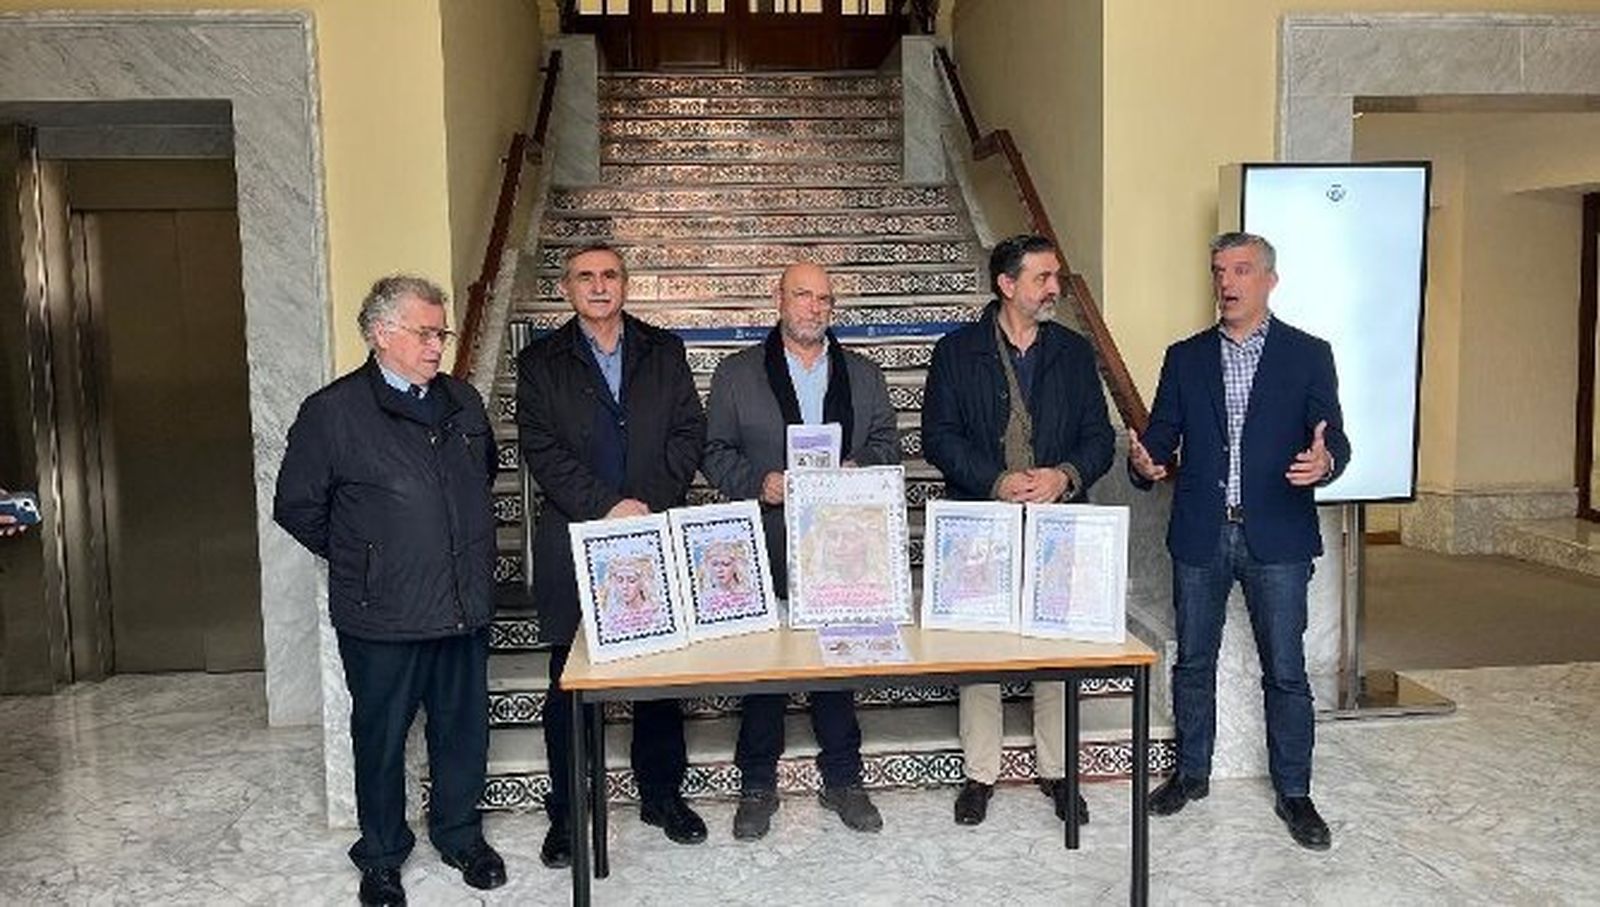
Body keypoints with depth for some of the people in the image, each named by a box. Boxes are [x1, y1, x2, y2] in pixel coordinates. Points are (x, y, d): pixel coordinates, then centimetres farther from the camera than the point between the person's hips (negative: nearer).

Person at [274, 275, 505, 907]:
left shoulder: (462, 401, 7)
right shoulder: (332, 411, -9)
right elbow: (297, 506, -2)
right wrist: (357, 558, 2)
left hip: (465, 605, 4)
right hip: (383, 617, -4)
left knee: (464, 730, 15)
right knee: (381, 737, 11)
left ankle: (460, 835, 36)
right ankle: (381, 856, 31)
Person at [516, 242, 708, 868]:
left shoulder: (664, 352, 11)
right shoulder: (540, 363, 5)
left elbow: (689, 434, 3)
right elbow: (543, 451, -5)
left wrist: (653, 503, -10)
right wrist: (607, 506, -15)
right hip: (574, 544, -1)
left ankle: (661, 793, 27)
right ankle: (567, 811, 19)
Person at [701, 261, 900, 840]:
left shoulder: (864, 376, 12)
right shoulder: (737, 374, 5)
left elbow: (888, 445, 12)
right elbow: (715, 453, 3)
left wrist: (860, 467, -8)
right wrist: (759, 483, -13)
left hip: (842, 547, 2)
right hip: (765, 546, -2)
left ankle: (842, 780, 25)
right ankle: (757, 786, 21)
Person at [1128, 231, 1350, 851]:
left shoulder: (1308, 355, 2)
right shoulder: (1185, 357, 9)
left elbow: (1333, 439, -2)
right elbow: (1162, 434, 6)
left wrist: (1325, 461, -26)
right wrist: (1145, 462, -17)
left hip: (1276, 537, -2)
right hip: (1200, 537, 2)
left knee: (1285, 671, 4)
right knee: (1193, 663, 13)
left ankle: (1293, 792, 20)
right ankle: (1191, 773, 30)